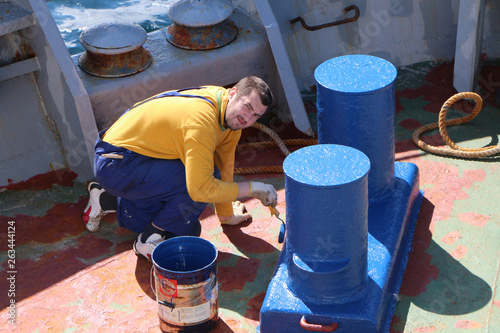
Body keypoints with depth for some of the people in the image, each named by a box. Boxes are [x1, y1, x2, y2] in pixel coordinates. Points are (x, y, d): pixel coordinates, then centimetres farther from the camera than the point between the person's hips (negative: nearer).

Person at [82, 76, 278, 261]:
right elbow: (201, 188, -36)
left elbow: (224, 166, 14)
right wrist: (253, 188, -26)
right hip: (116, 165, -10)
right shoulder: (202, 120, -30)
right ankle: (150, 239, -9)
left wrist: (227, 215, 24)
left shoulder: (231, 115, 0)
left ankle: (107, 201, 22)